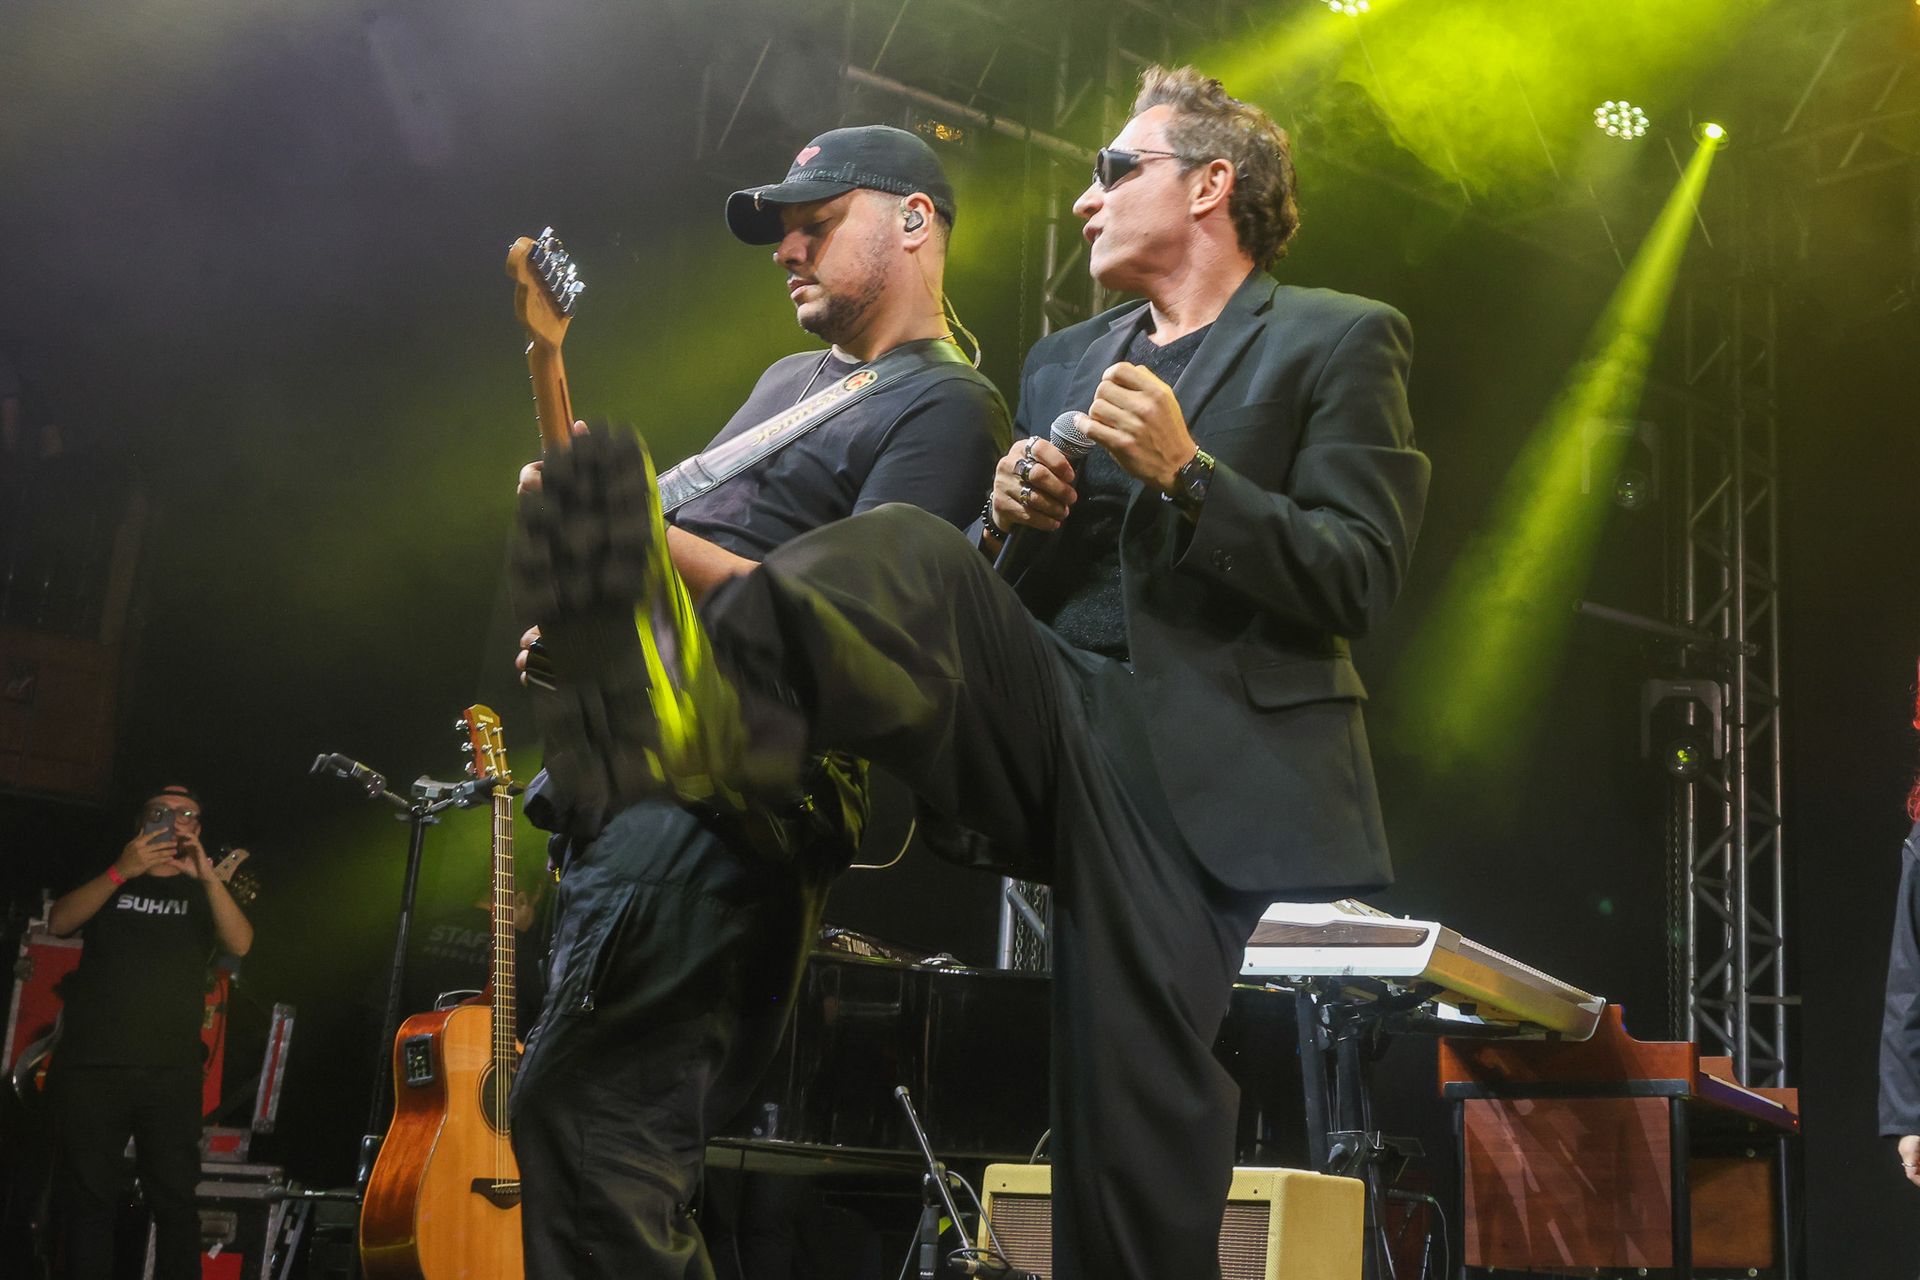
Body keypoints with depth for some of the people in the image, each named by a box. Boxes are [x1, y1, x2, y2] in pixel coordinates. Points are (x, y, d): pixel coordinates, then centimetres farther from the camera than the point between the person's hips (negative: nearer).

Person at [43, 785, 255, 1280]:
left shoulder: (204, 893, 15)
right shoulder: (109, 882, 16)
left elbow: (241, 943, -4)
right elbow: (60, 922, -3)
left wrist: (207, 875, -18)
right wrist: (122, 871, -15)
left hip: (171, 1073, 0)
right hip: (91, 1067, 0)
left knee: (175, 1199, -4)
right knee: (88, 1199, 0)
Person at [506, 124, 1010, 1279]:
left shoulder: (943, 405, -5)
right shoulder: (791, 380, 25)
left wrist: (629, 535, -21)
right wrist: (581, 629, 13)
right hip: (638, 767, 10)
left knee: (580, 1115, -18)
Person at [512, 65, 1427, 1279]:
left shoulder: (1340, 341, 9)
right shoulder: (1064, 362, 26)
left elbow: (1362, 581, -3)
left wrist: (1186, 471, -11)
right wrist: (1011, 523, 2)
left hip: (1206, 762, -4)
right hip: (1054, 716, 4)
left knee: (1138, 1131, -13)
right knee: (907, 553, -25)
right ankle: (706, 705, -53)